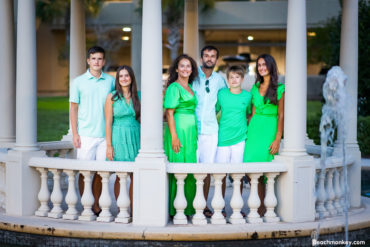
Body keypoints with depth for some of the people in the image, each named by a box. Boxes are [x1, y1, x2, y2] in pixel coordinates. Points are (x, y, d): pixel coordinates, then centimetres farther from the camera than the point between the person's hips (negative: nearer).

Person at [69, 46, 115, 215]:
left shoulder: (111, 81, 8)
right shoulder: (78, 82, 4)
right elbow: (74, 108, 5)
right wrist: (75, 134, -2)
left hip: (105, 134, 2)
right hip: (85, 135, -2)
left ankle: (96, 205, 15)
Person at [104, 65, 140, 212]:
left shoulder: (137, 96, 7)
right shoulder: (112, 97, -2)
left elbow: (140, 119, 12)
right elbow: (108, 122, -4)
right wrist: (109, 145, -9)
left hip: (135, 138, 3)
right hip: (119, 138, -3)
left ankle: (133, 209, 12)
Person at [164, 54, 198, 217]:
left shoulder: (190, 87, 17)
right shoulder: (174, 87, -8)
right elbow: (169, 113, -12)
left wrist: (194, 133, 13)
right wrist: (174, 136, -18)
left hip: (191, 131, 8)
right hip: (179, 130, -8)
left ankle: (188, 207, 16)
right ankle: (175, 209, -1)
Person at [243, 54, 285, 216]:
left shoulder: (279, 89, -1)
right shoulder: (255, 87, 15)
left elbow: (281, 115, -4)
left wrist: (278, 139, -11)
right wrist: (248, 130, 11)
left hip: (270, 129, -4)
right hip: (254, 129, 4)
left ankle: (262, 208, -1)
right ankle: (259, 206, 4)